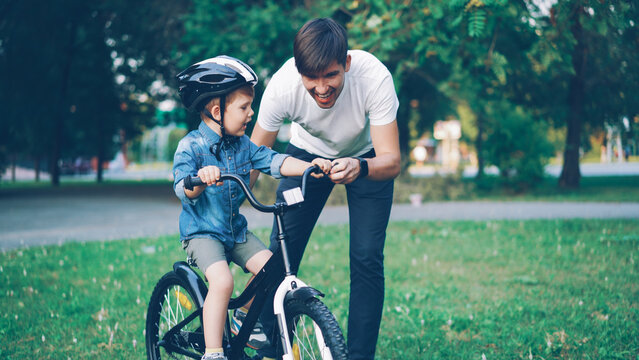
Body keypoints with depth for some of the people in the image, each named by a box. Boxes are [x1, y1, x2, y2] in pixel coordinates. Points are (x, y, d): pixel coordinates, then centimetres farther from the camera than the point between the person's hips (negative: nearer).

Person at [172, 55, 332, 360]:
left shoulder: (242, 145, 4)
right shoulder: (190, 146, -15)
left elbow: (273, 161, -4)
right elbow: (183, 190, -27)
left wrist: (308, 166, -20)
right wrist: (200, 179, -50)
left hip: (236, 230, 7)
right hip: (201, 232, -6)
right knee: (222, 280, -27)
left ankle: (244, 318, 20)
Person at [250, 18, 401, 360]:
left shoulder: (374, 78, -37)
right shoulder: (282, 86, -33)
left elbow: (392, 161, -35)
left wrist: (360, 167, -56)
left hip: (367, 156, -1)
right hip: (308, 153, 1)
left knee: (366, 260, -13)